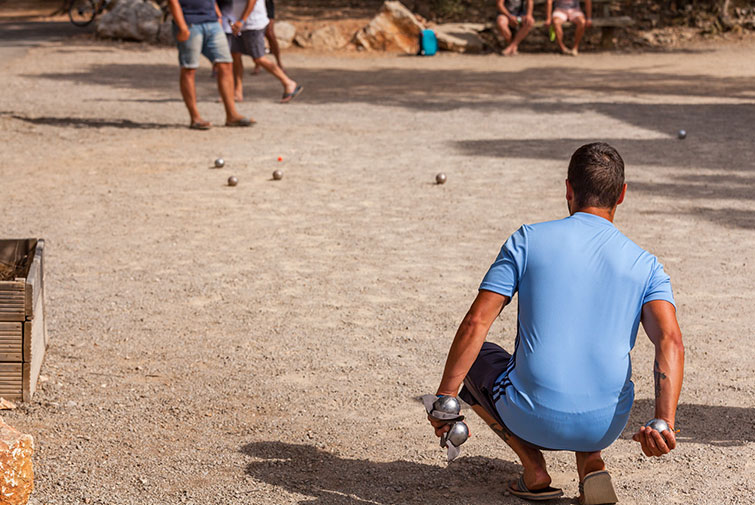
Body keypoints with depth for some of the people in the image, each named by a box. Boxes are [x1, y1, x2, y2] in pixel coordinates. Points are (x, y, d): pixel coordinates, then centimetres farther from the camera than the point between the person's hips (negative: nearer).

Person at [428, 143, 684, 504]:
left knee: (475, 359, 29)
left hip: (532, 421, -3)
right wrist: (663, 423, -20)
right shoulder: (646, 265, 6)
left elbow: (476, 324, -6)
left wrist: (444, 400, -1)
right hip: (607, 426, 3)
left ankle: (534, 469, 11)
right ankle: (591, 464, 12)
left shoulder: (527, 240, 2)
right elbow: (670, 341, -11)